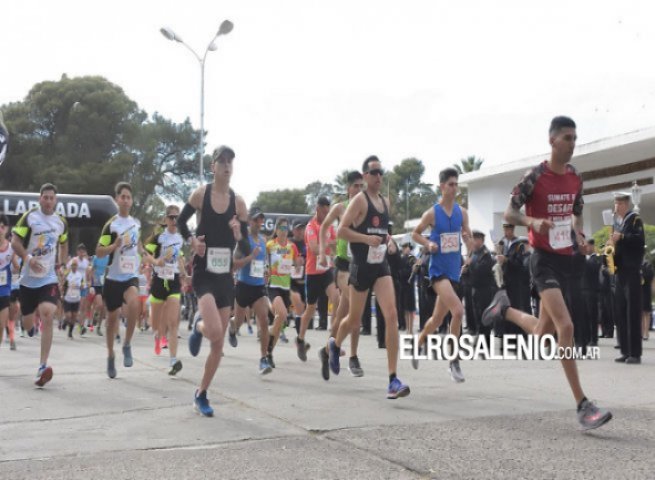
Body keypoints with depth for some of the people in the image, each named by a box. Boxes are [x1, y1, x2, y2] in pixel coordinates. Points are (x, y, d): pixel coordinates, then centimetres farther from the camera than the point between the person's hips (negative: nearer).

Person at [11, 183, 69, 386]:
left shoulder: (61, 222, 4)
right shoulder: (29, 217, -7)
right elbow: (15, 242, -9)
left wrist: (63, 265, 10)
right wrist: (28, 258, -25)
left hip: (50, 278, 1)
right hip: (28, 278, -1)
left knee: (47, 317, -20)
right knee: (28, 325, 8)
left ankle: (43, 366, -22)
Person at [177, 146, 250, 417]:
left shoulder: (238, 202, 0)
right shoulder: (200, 194, -5)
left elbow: (246, 251, 2)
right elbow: (181, 221, 11)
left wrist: (239, 235, -19)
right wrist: (191, 241, -7)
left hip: (225, 275, 3)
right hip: (203, 272, -3)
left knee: (218, 343, 7)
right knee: (215, 332, -25)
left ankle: (201, 395, 23)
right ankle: (198, 325, 12)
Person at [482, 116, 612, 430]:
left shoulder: (575, 179, 7)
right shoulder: (535, 177, -11)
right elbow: (509, 213, -9)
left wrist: (580, 234, 3)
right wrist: (533, 221, -28)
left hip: (566, 260, 7)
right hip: (544, 259, -7)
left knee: (543, 335, 12)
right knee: (566, 326, -20)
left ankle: (505, 308, 41)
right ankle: (582, 405, -16)